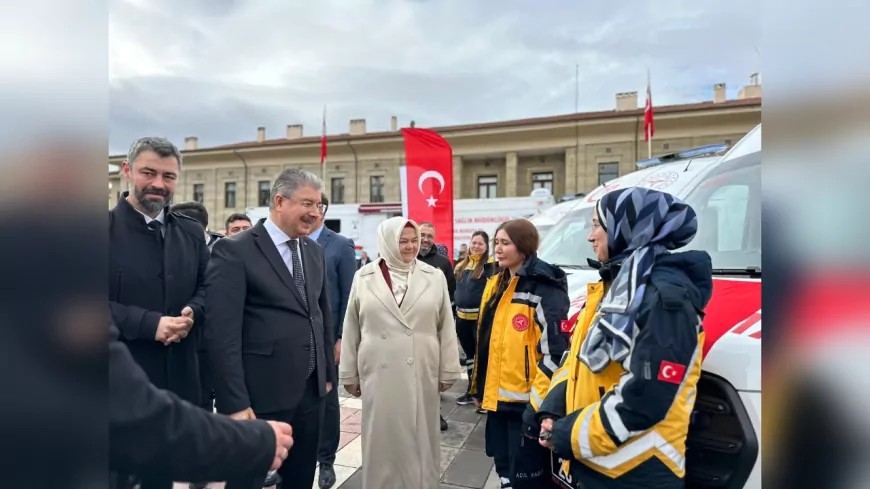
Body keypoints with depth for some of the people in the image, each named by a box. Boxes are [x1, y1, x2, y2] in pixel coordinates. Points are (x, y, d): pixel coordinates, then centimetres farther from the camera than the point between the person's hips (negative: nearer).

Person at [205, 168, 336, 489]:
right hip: (259, 397, -6)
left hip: (311, 392, 6)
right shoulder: (234, 251, -13)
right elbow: (222, 334, -17)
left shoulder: (314, 252, 8)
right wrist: (235, 402, -18)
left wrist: (328, 372, 14)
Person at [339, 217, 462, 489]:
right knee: (383, 439, 10)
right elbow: (351, 330, 4)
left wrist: (448, 372, 4)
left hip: (421, 375, 1)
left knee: (419, 439, 11)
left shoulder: (434, 277, 0)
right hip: (379, 374, 0)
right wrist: (349, 375, 7)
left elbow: (446, 329, 3)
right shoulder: (364, 278, 0)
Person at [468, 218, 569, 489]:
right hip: (498, 397, 8)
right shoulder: (496, 284, 11)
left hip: (528, 401, -8)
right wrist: (479, 386, 20)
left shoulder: (544, 287, -15)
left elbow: (553, 349, -19)